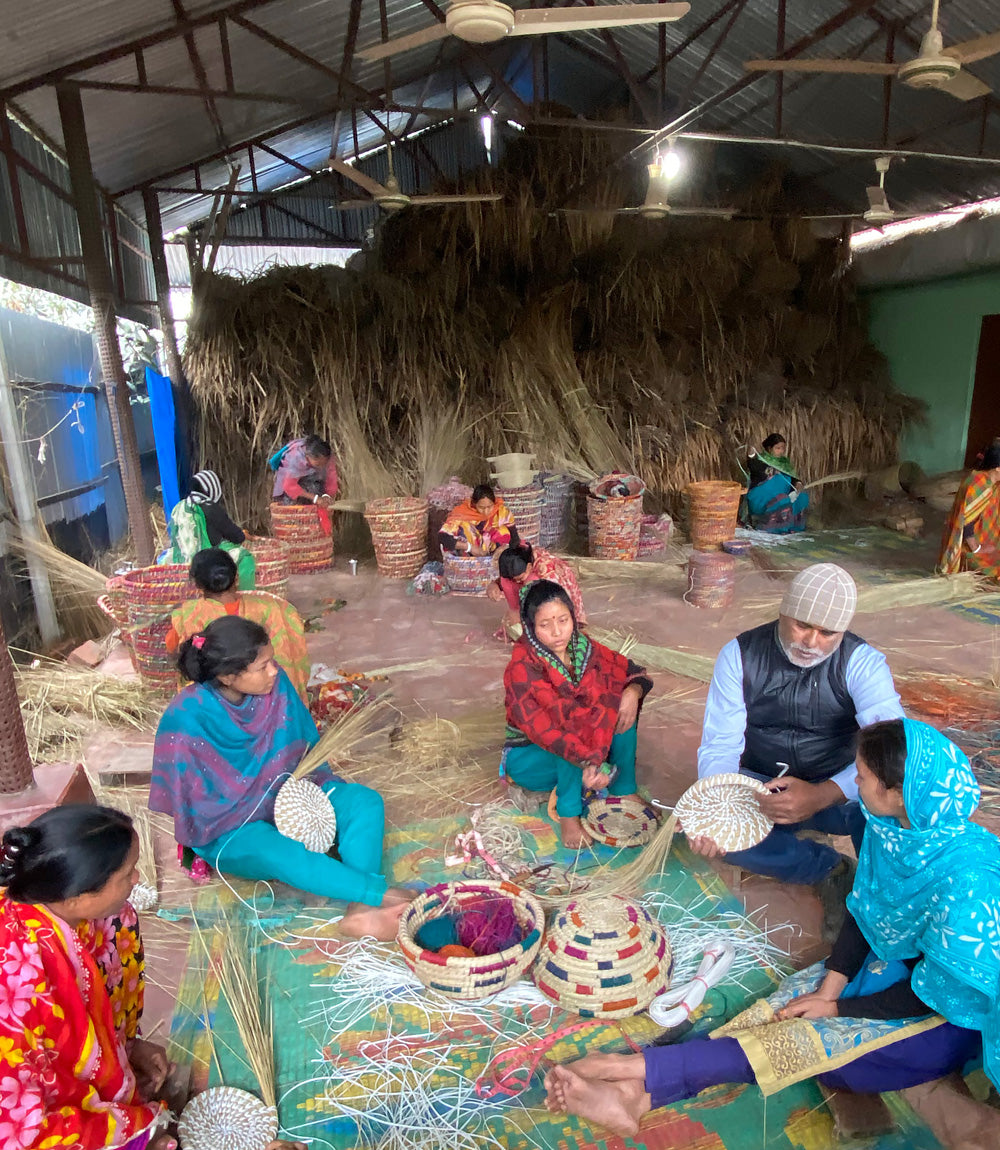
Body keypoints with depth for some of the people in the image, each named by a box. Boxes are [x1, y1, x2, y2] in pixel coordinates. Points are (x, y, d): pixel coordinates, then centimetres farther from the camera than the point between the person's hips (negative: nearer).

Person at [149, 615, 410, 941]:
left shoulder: (276, 683, -10)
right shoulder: (186, 717, -22)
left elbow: (307, 748, 4)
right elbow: (195, 809, -14)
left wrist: (322, 784, -9)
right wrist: (266, 801, -16)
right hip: (227, 832, -5)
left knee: (365, 801, -17)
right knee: (275, 851, -37)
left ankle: (361, 911, -33)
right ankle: (382, 895, -31)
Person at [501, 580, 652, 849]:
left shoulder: (583, 648, -9)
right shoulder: (522, 669, -25)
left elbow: (636, 674, -1)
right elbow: (540, 728, -36)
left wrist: (633, 692, -26)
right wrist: (588, 760, -50)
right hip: (529, 755, -5)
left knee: (621, 705, -18)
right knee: (574, 732, -34)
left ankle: (625, 792, -12)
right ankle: (568, 815, -23)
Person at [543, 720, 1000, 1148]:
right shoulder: (894, 829, -13)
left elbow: (934, 993, -23)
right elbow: (863, 910, -2)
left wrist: (836, 1008, -15)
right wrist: (829, 987, -11)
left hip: (950, 1010, -5)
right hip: (894, 962, 6)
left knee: (805, 1042, -20)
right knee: (783, 1010, -13)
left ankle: (640, 1068, -20)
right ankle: (636, 1096, -21)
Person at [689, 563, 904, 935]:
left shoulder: (863, 663, -13)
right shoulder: (740, 655, -11)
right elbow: (720, 744, -13)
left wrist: (822, 795, -43)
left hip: (834, 790, -1)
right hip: (757, 789, 1)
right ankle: (830, 868, -9)